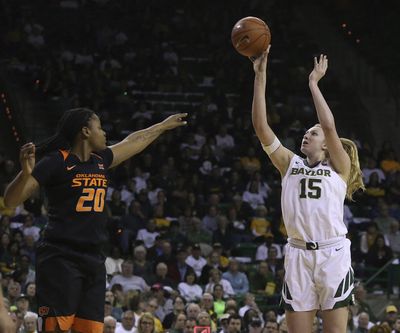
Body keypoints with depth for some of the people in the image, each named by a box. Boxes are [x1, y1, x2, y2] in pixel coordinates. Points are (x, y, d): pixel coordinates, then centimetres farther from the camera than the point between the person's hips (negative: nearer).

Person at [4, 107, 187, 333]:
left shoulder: (100, 161, 14)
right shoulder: (56, 162, -7)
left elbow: (132, 142, 34)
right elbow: (11, 201, -9)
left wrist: (164, 125, 47)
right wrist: (26, 172, -28)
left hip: (94, 261, 7)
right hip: (61, 259, -7)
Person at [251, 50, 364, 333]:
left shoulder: (339, 167, 6)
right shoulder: (290, 164, 14)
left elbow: (329, 125, -10)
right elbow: (262, 127, 6)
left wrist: (313, 83, -4)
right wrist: (261, 76, 0)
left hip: (332, 253, -3)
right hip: (298, 254, 3)